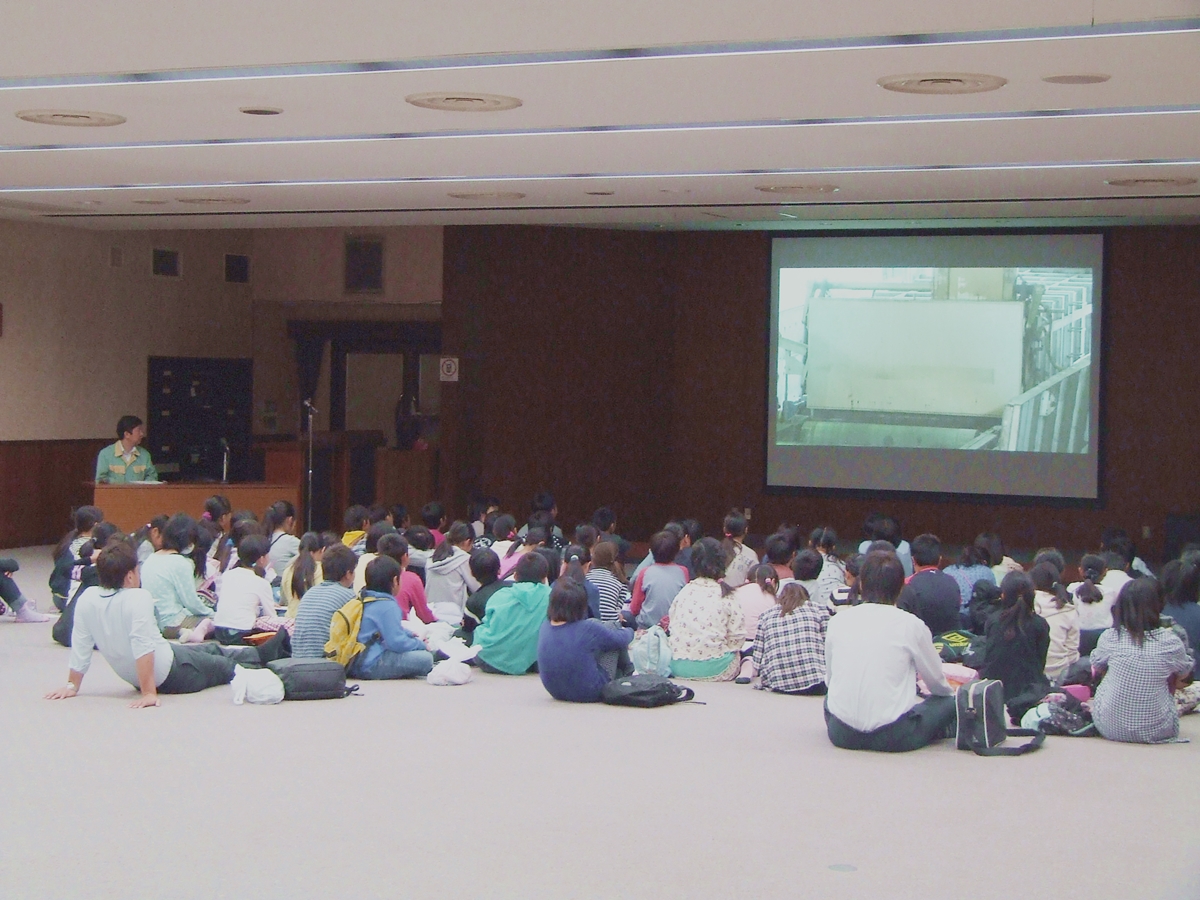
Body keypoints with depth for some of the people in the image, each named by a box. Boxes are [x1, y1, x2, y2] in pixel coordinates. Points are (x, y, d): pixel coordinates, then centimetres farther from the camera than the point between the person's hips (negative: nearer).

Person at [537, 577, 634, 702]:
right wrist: (628, 631, 19)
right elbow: (621, 639, -6)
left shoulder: (544, 627, -9)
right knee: (610, 626, 9)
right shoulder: (586, 629, -25)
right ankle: (628, 673, 31)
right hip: (590, 694, -5)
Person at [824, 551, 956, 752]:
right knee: (948, 703, 21)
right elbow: (936, 681, 9)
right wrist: (949, 692, 33)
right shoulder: (910, 624, -4)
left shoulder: (838, 621, 4)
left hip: (842, 735, 1)